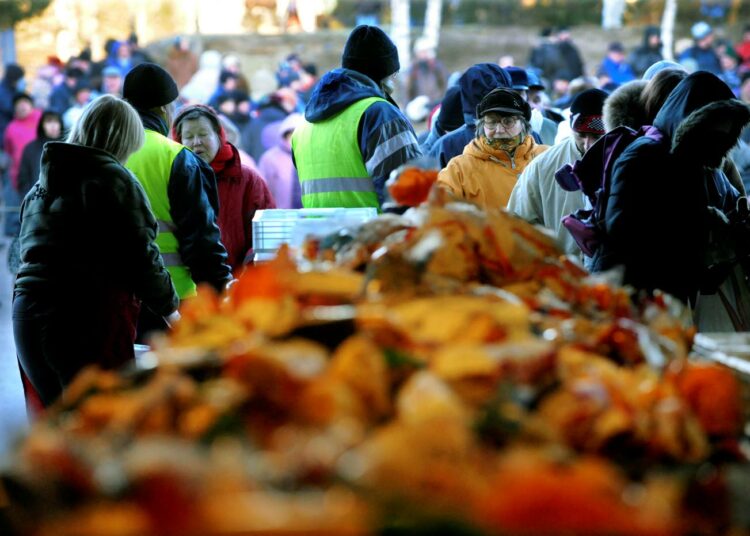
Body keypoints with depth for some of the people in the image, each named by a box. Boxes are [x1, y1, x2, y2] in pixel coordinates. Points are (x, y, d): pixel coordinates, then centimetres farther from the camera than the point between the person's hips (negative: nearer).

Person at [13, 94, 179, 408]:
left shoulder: (42, 184, 18)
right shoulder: (114, 179, -6)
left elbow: (29, 251, 16)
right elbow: (140, 256, -9)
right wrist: (169, 308, 4)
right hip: (90, 320, -7)